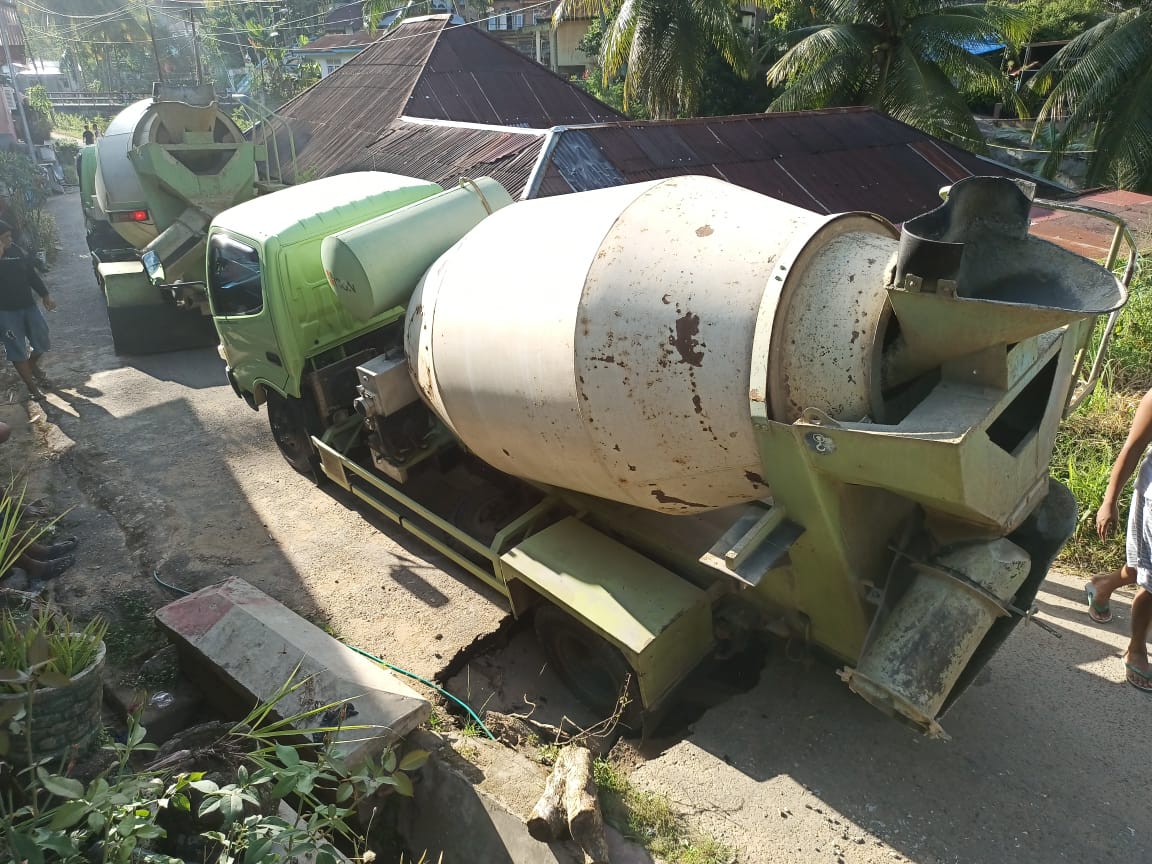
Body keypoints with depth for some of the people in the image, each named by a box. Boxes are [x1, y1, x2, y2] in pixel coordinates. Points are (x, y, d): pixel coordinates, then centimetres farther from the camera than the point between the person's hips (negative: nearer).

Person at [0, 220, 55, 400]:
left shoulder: (16, 250, 3)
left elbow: (31, 273, 11)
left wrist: (45, 295, 11)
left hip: (28, 305, 5)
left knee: (42, 342, 10)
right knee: (17, 350, 3)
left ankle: (32, 365, 41)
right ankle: (32, 386, 13)